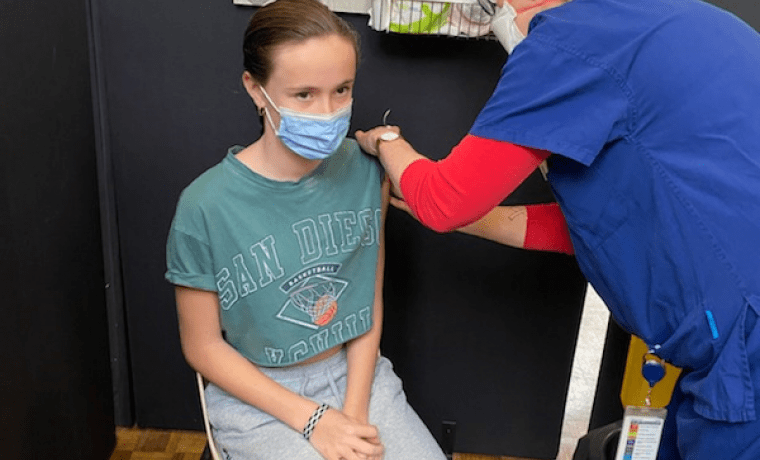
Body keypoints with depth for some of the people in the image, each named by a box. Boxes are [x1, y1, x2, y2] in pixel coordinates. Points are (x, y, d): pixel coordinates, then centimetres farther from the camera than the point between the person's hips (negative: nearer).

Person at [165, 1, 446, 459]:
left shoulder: (366, 172, -9)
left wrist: (354, 410, -9)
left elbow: (371, 301, 0)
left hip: (358, 374, 3)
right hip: (259, 395, -2)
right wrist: (313, 419, -12)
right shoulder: (207, 207, -18)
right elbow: (203, 347, -8)